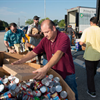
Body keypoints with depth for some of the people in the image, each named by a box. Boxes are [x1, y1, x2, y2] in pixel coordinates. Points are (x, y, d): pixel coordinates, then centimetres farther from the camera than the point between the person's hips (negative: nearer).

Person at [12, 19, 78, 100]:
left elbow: (59, 53, -36)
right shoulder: (45, 40, -3)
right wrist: (21, 61, -17)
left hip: (67, 73, -4)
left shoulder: (64, 37, -21)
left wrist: (45, 68, -48)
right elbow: (34, 52, -3)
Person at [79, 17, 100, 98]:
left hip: (89, 55, -4)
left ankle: (92, 92, 14)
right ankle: (91, 81, 49)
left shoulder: (87, 30, -13)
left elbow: (81, 43, -13)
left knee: (90, 73, 6)